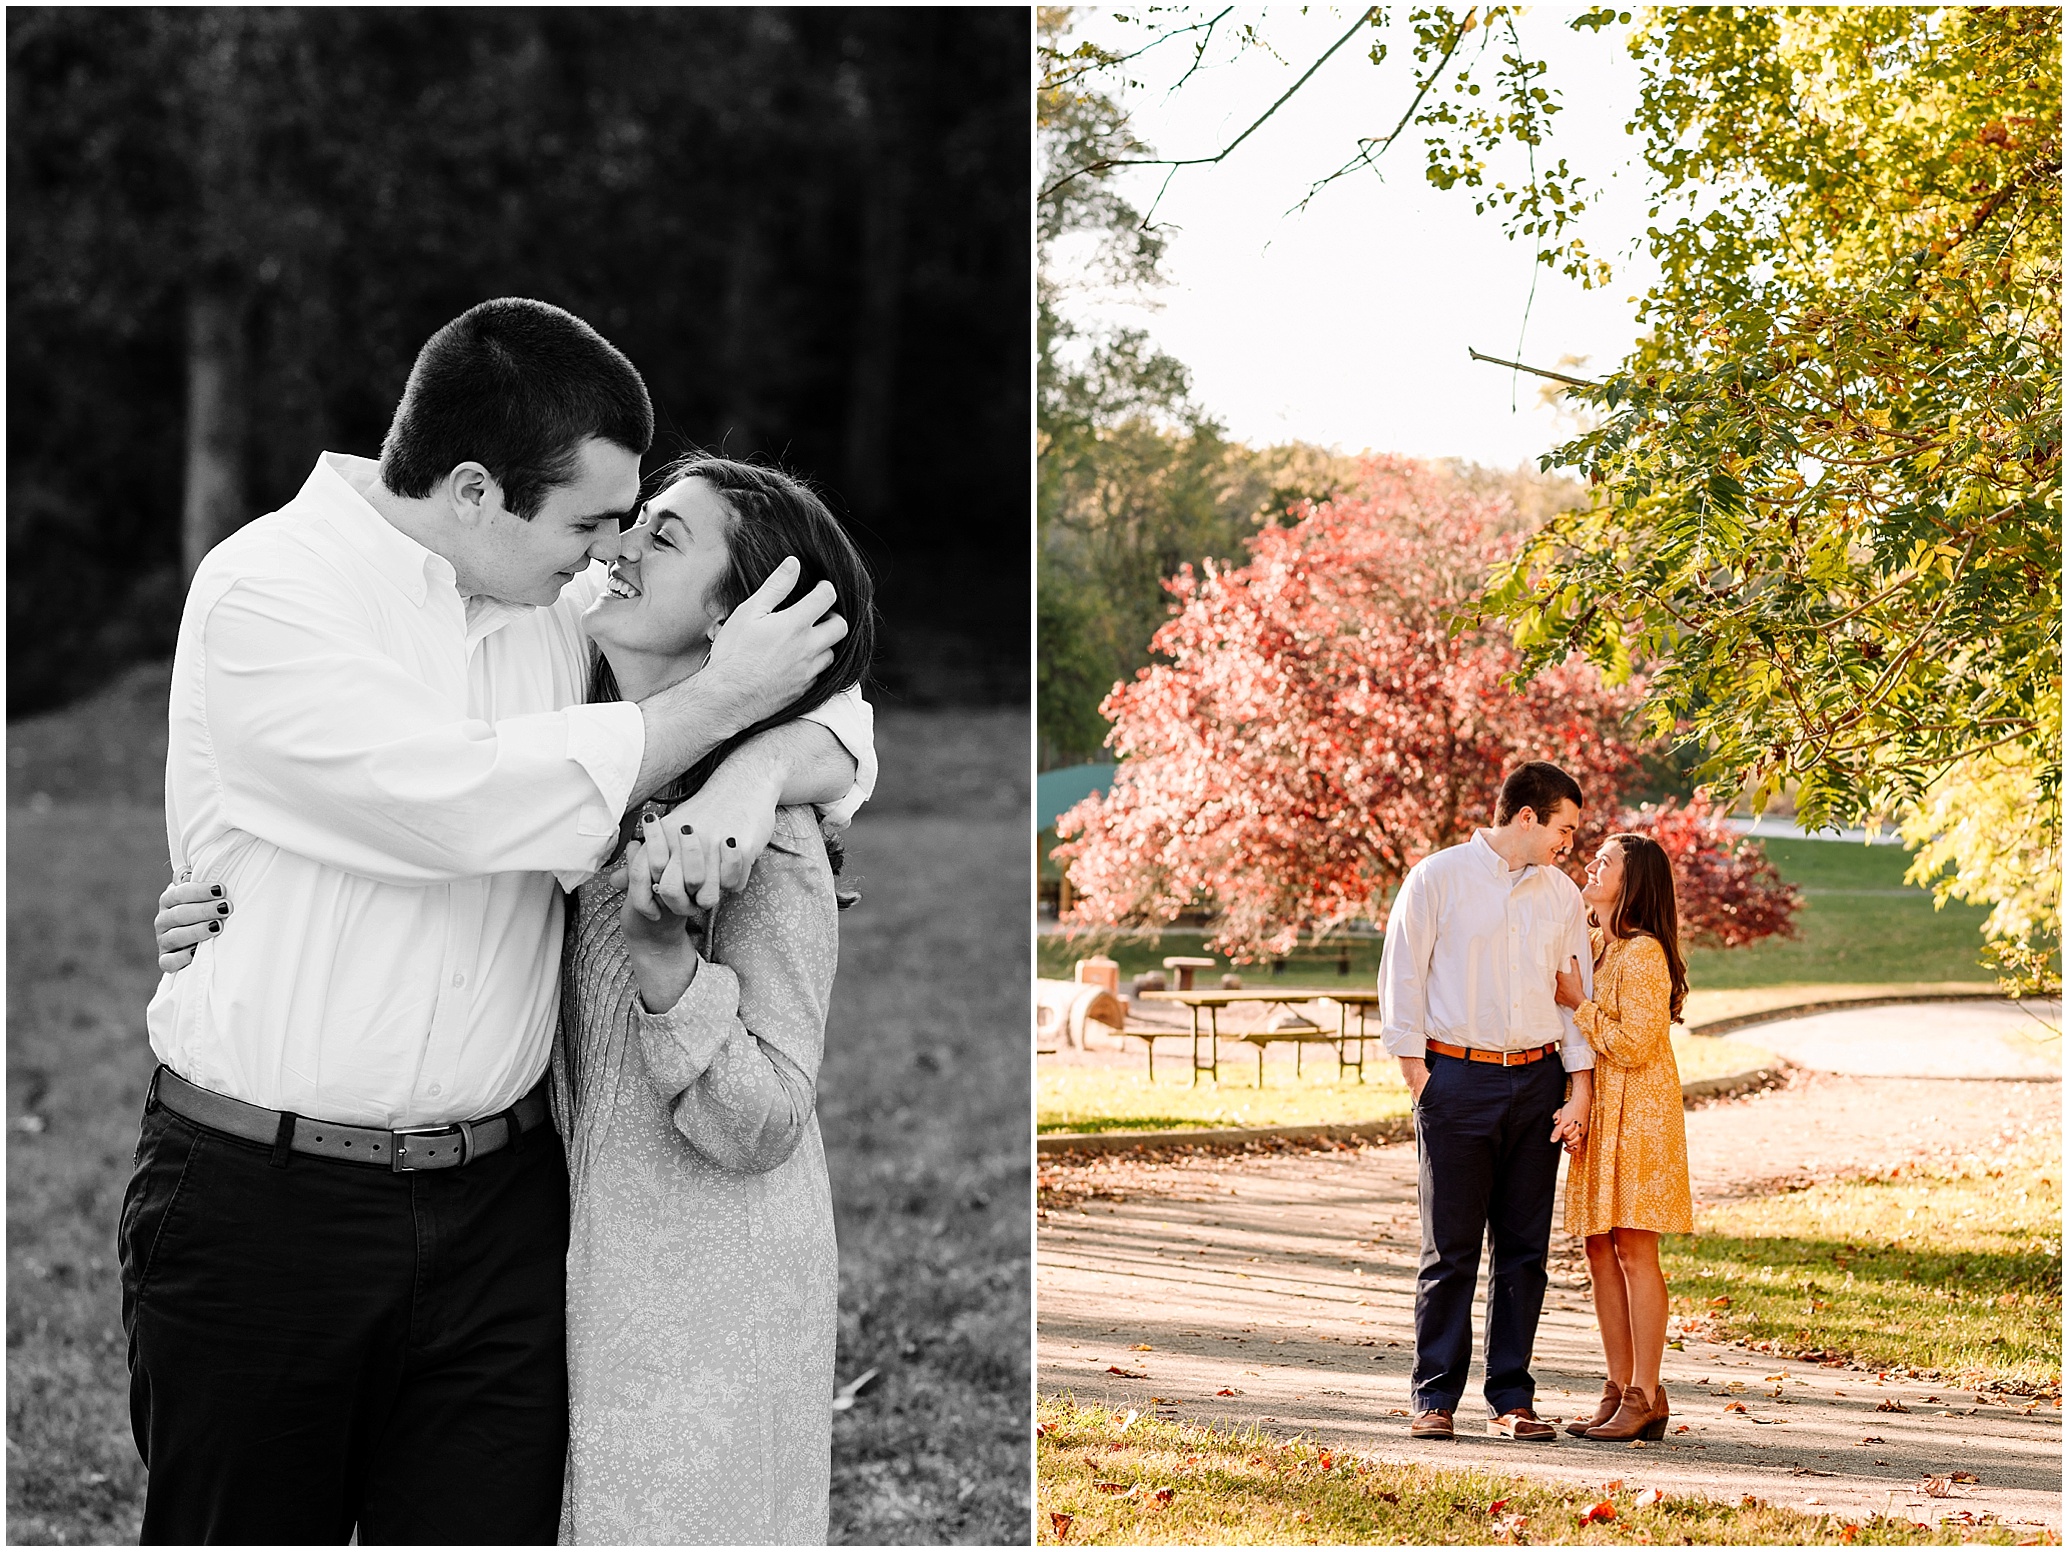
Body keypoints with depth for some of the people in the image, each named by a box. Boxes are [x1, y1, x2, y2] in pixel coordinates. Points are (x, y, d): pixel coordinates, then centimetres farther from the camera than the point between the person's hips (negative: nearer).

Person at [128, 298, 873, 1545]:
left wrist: (755, 776, -14)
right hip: (267, 1197, -4)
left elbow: (834, 717, 10)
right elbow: (473, 804, -23)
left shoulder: (562, 600, 6)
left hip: (497, 1201, 5)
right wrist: (717, 701, -13)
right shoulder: (266, 589, -11)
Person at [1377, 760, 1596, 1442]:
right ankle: (1435, 1398, 5)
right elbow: (1402, 979, -1)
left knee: (1524, 1248, 5)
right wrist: (1417, 1075, -6)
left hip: (1538, 1080, 4)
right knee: (1450, 1249, -2)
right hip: (1457, 1076, -4)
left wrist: (1581, 1090, 4)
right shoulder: (1437, 878, -1)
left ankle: (1511, 1399, 11)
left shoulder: (1561, 894, 12)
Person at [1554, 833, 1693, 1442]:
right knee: (1600, 1251, 7)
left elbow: (1633, 1044, -19)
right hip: (1597, 1116, 9)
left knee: (1634, 1251, -7)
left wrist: (1578, 1003, -12)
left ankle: (1646, 1398, -3)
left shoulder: (1643, 953, -14)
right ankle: (1619, 1390, 12)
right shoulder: (1593, 947, 15)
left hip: (1638, 1113, -9)